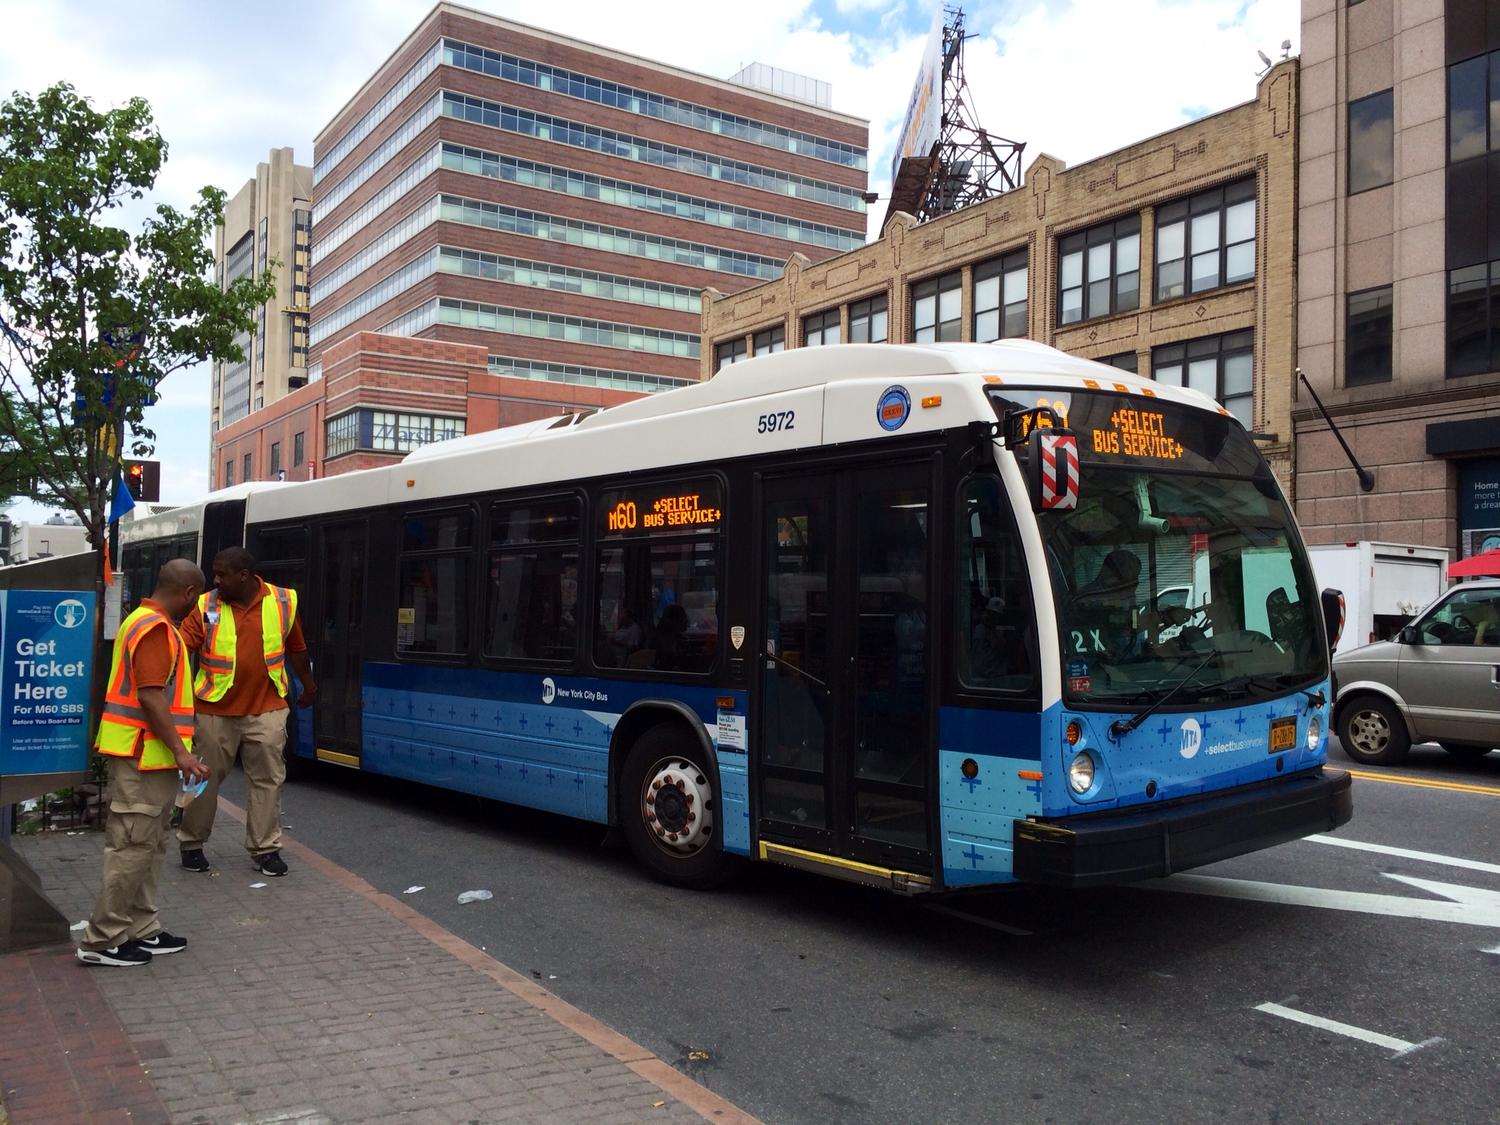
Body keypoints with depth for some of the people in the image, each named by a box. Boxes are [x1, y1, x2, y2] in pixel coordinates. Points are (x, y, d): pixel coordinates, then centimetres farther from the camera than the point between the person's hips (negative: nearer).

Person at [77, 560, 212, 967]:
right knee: (133, 847, -5)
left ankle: (142, 931, 20)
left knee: (149, 846, 14)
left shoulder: (144, 621, 15)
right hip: (146, 756, -11)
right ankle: (103, 940, 2)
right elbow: (151, 697, -23)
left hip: (143, 755, 11)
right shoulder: (156, 629, -17)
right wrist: (180, 752, -22)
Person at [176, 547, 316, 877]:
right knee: (205, 778, 11)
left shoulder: (283, 602, -3)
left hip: (266, 710, 1)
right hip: (215, 710, 0)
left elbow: (296, 648, 10)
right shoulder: (206, 607, -6)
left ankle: (265, 849, 18)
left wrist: (308, 685, 22)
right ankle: (191, 844, 28)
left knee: (268, 779, 5)